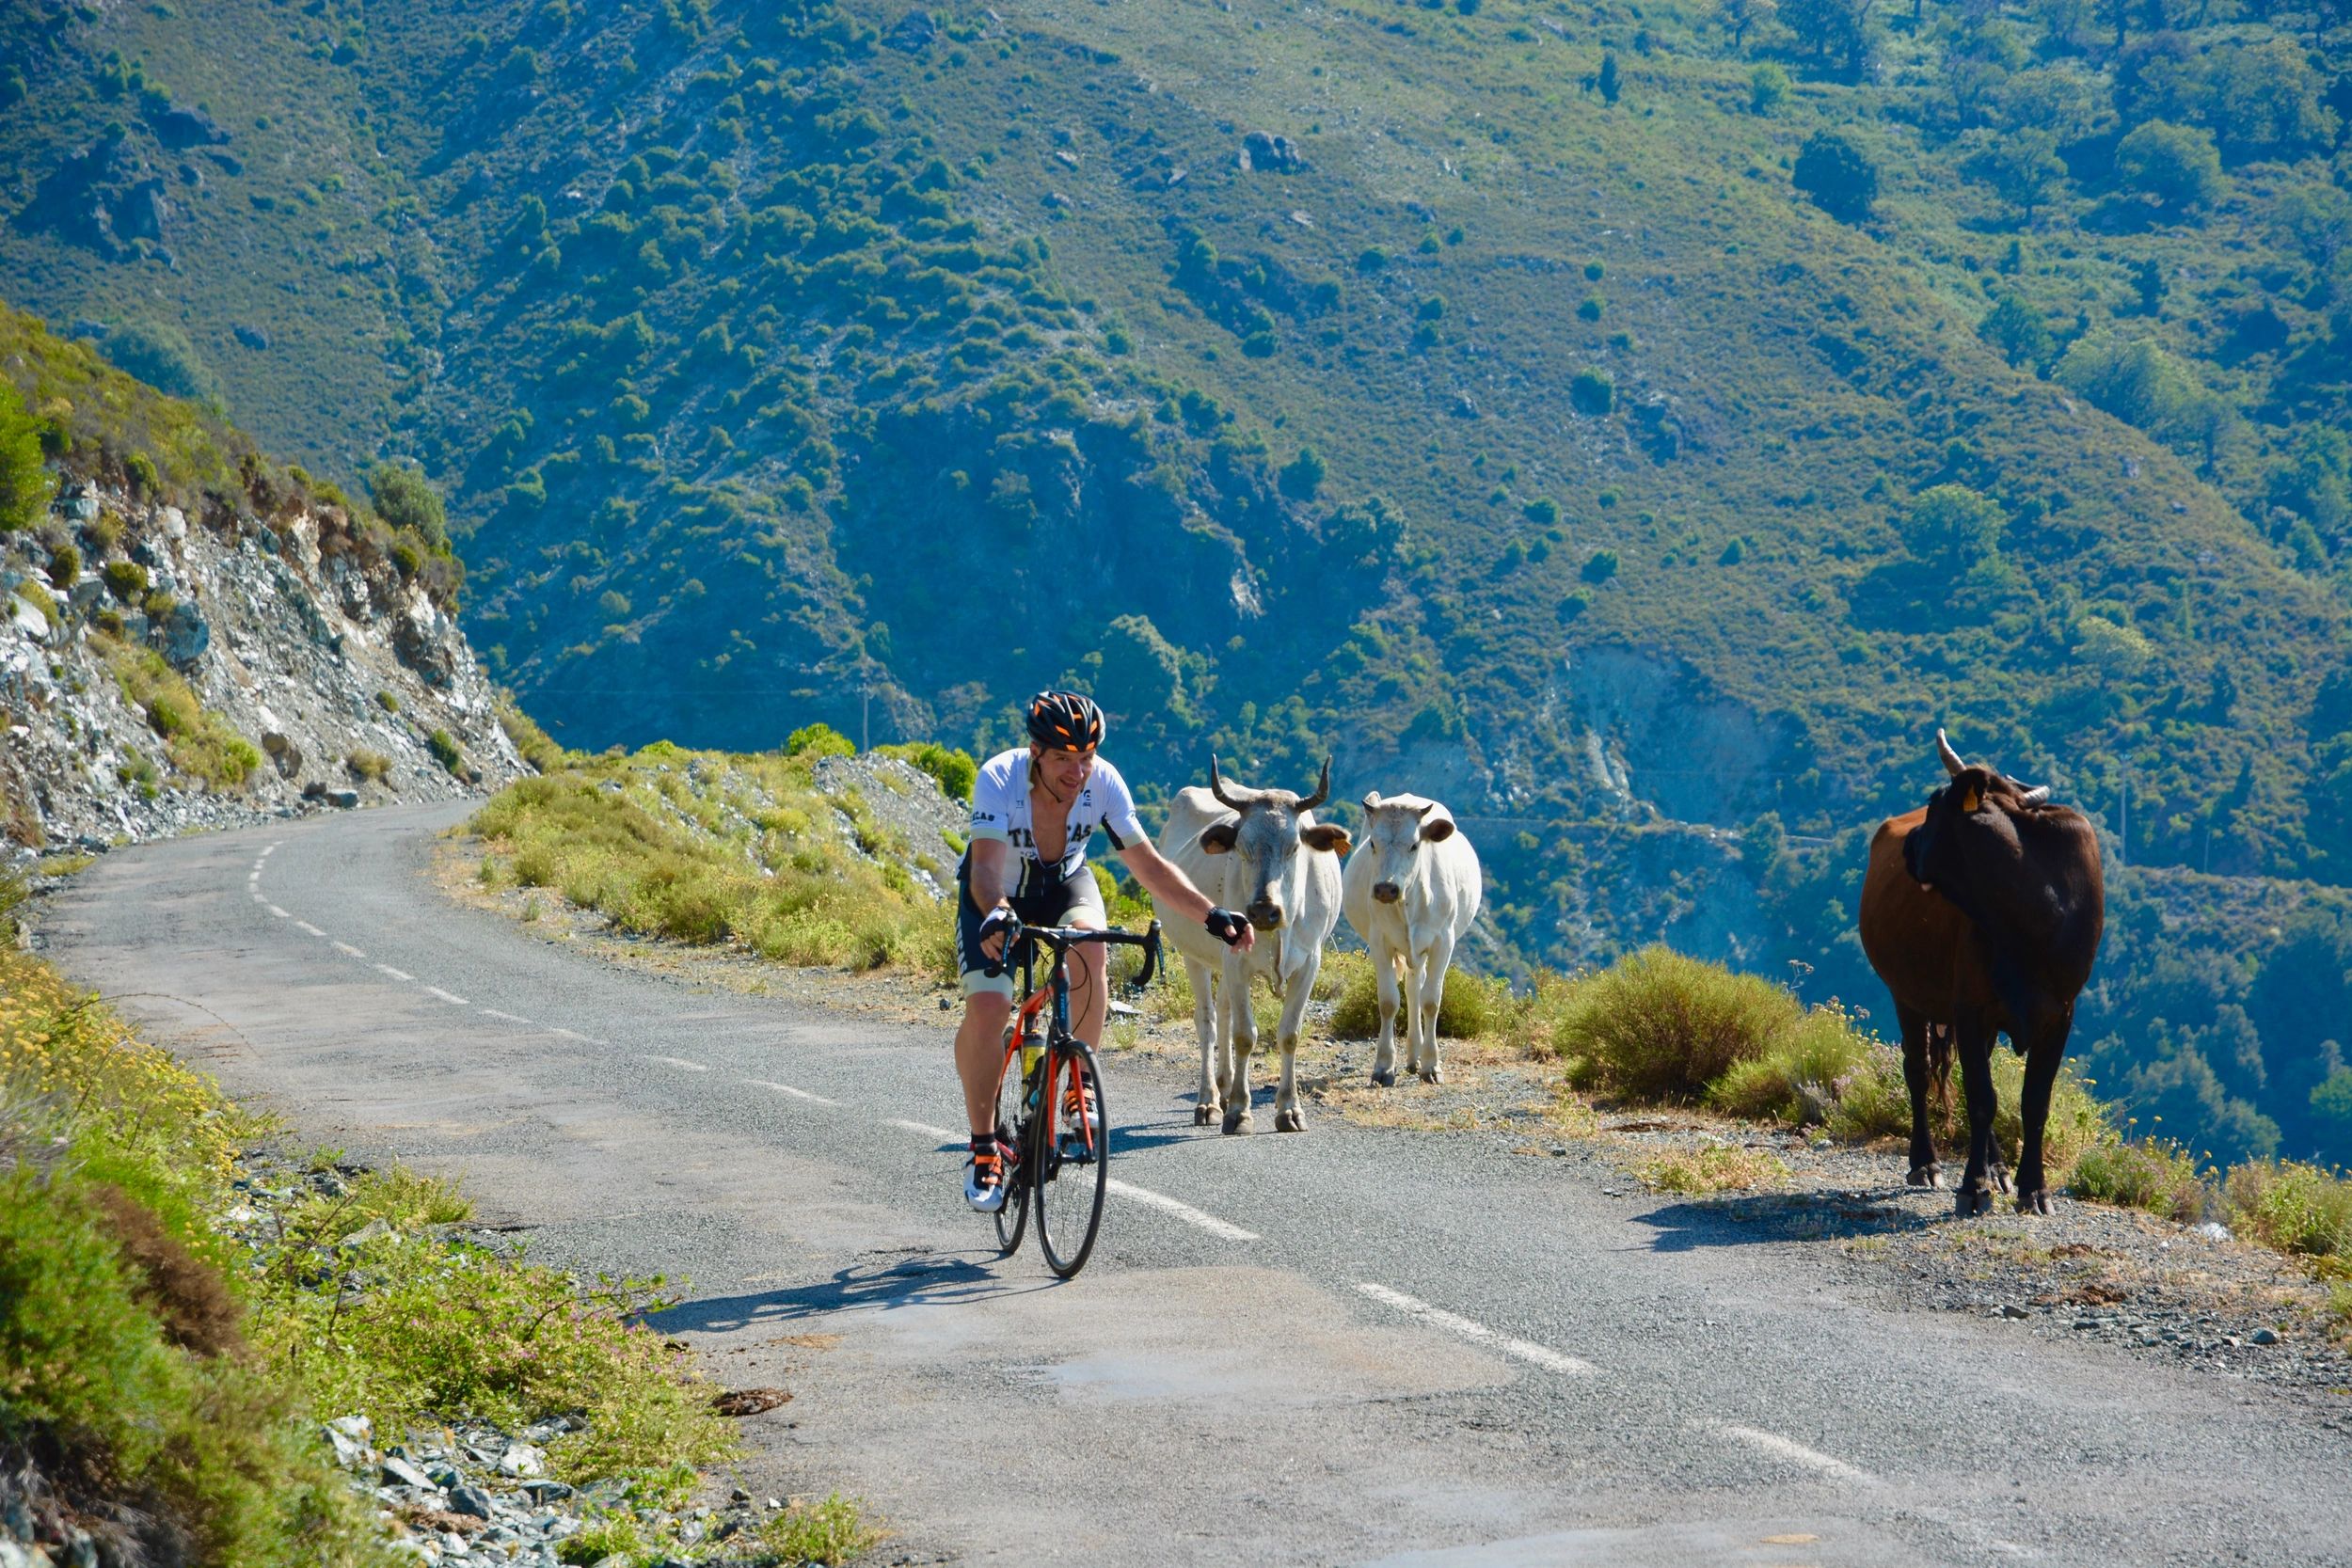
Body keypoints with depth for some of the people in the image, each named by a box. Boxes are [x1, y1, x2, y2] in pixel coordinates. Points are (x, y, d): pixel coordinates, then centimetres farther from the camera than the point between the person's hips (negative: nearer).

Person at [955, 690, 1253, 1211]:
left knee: (1090, 942, -34)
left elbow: (1148, 863, -24)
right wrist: (995, 917, -63)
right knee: (986, 1009, -22)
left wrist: (1211, 915, -36)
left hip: (1064, 884, 1)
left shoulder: (1102, 782, -25)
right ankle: (983, 1151, -4)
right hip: (997, 894, -1)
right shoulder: (999, 778, -32)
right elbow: (986, 867, -42)